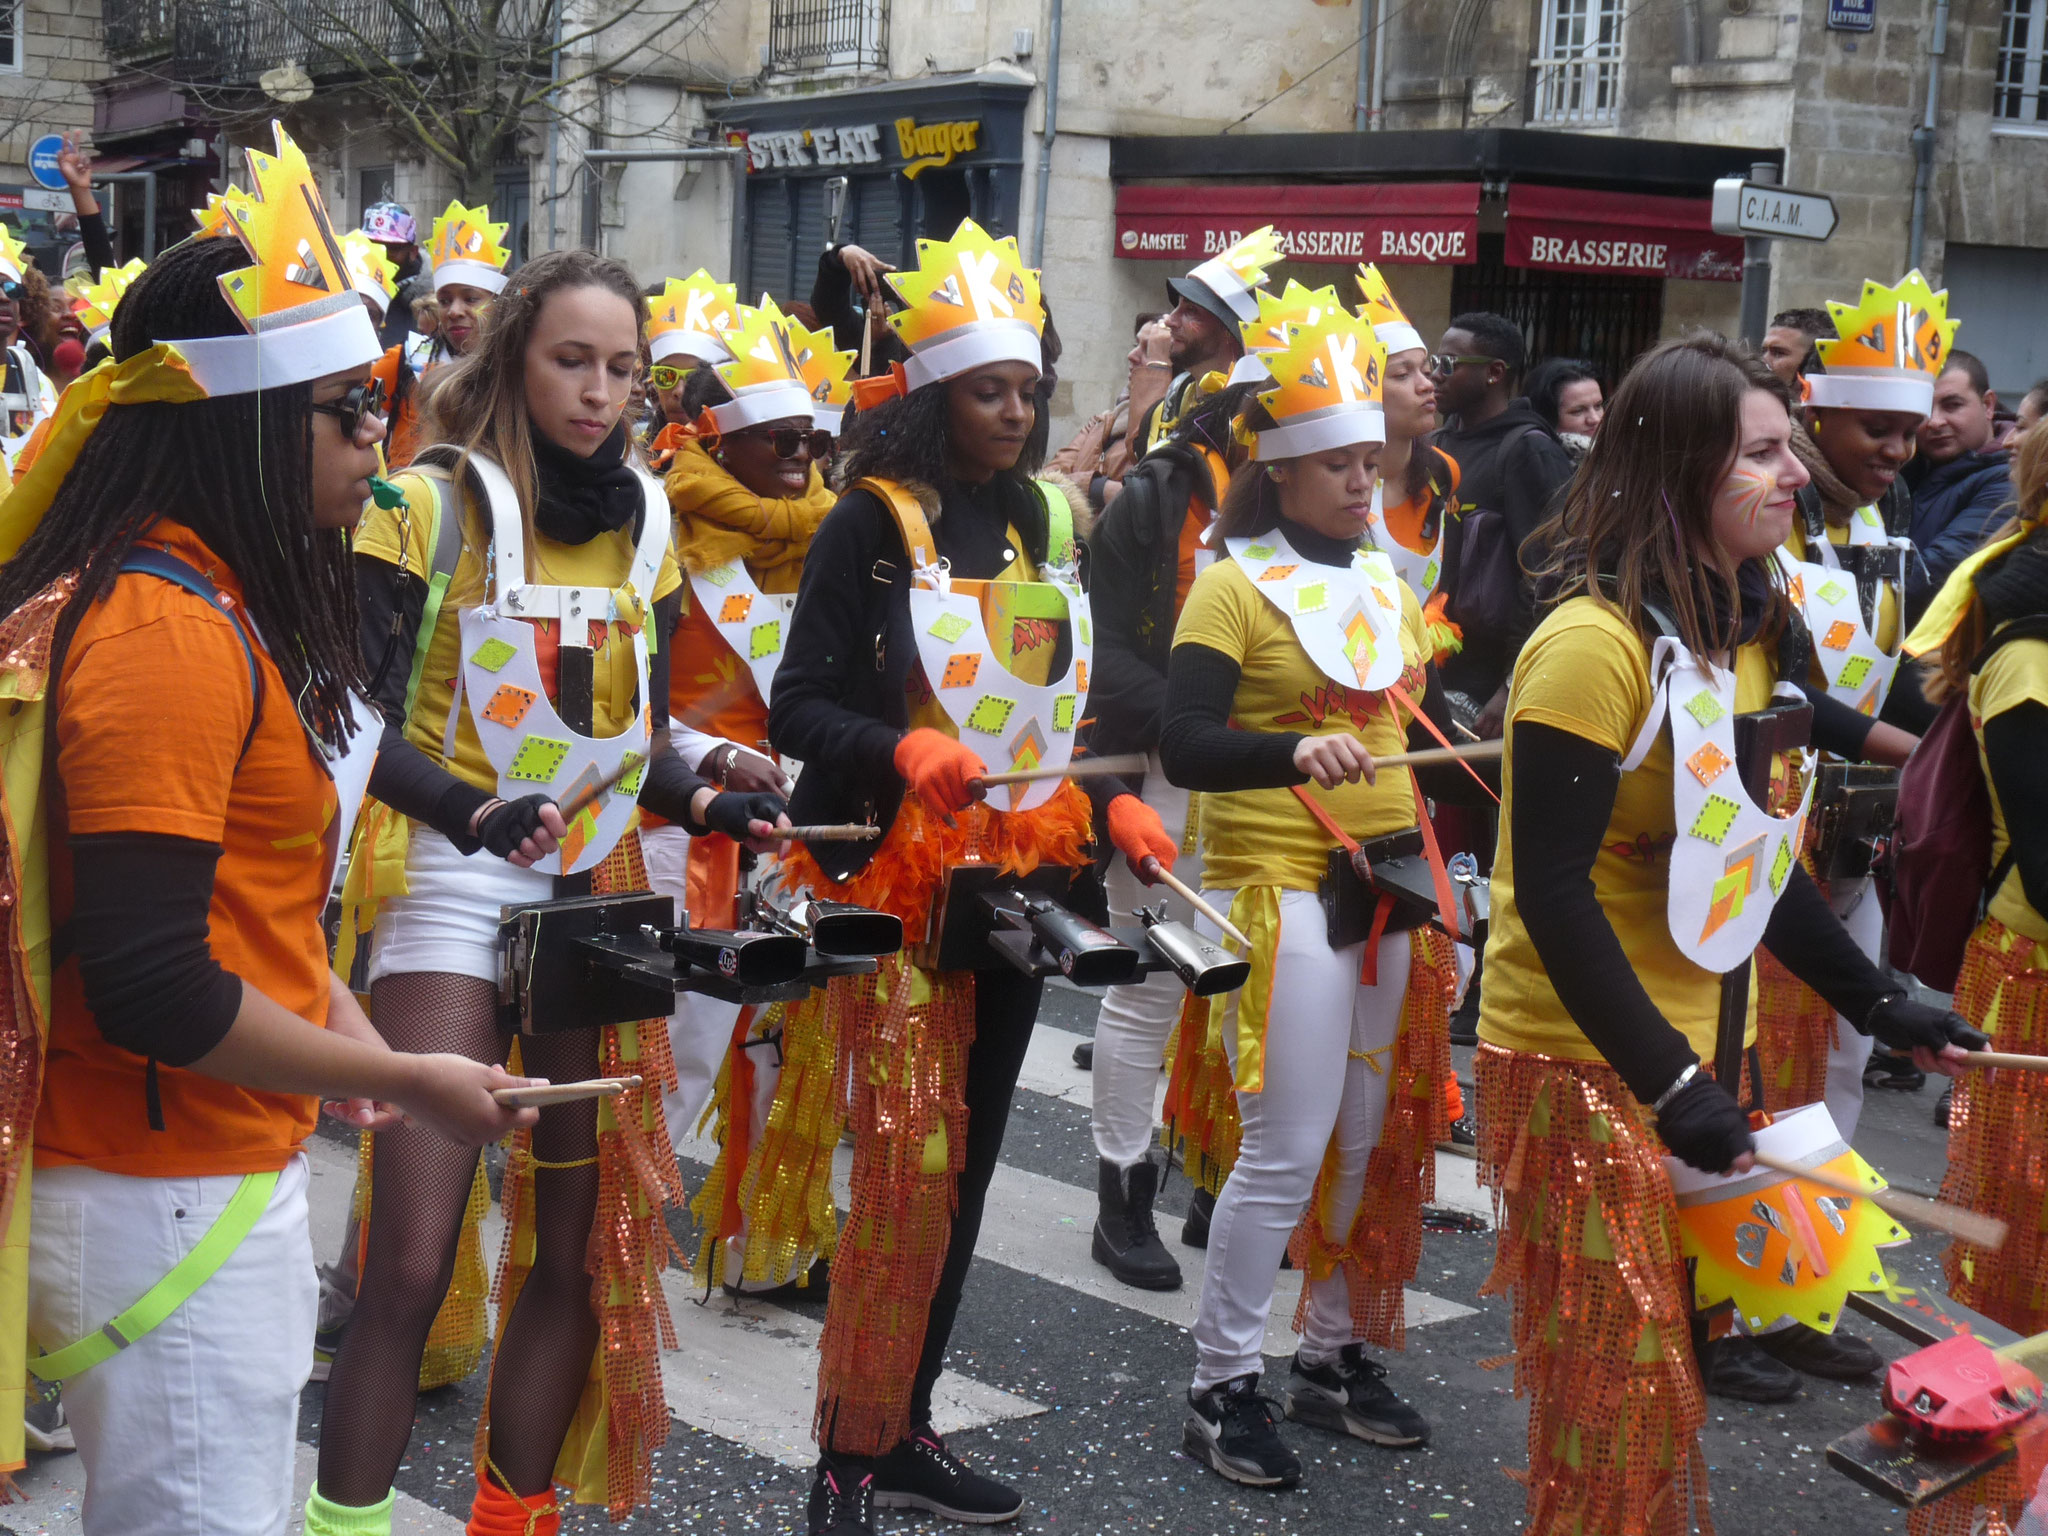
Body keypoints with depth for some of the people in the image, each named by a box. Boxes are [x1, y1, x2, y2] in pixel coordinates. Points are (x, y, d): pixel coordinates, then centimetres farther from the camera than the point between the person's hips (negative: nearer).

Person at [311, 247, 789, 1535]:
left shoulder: (645, 521, 10)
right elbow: (368, 726, -11)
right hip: (454, 882, -5)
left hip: (601, 887, 5)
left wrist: (703, 802, -6)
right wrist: (476, 813, -29)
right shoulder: (432, 502, -6)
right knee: (415, 1257, -11)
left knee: (584, 1243, 7)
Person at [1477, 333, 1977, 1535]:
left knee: (1678, 1355, 14)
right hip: (1583, 1062, -8)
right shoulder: (1595, 642, -19)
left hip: (1686, 1042, 8)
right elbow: (1552, 894, -22)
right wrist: (1670, 1083, -26)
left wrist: (1877, 1001, 13)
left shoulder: (1747, 632, 8)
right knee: (1621, 1381, -1)